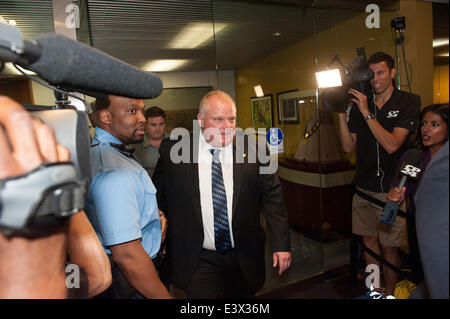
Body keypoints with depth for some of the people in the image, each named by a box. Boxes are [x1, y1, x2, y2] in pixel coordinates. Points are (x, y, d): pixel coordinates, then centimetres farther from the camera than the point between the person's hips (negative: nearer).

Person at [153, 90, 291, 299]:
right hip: (198, 261, -1)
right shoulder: (173, 152, -7)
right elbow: (157, 198, 4)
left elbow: (272, 198, -1)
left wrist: (281, 245, -3)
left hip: (244, 258, 2)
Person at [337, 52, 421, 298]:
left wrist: (367, 113, -19)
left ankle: (389, 293, 27)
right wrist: (341, 113, -6)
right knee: (369, 241, 14)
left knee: (388, 247, 5)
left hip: (391, 190, -4)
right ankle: (374, 290, 32)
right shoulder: (359, 104, 6)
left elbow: (391, 145, -16)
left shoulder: (408, 102, -5)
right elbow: (348, 146, 3)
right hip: (363, 187, 4)